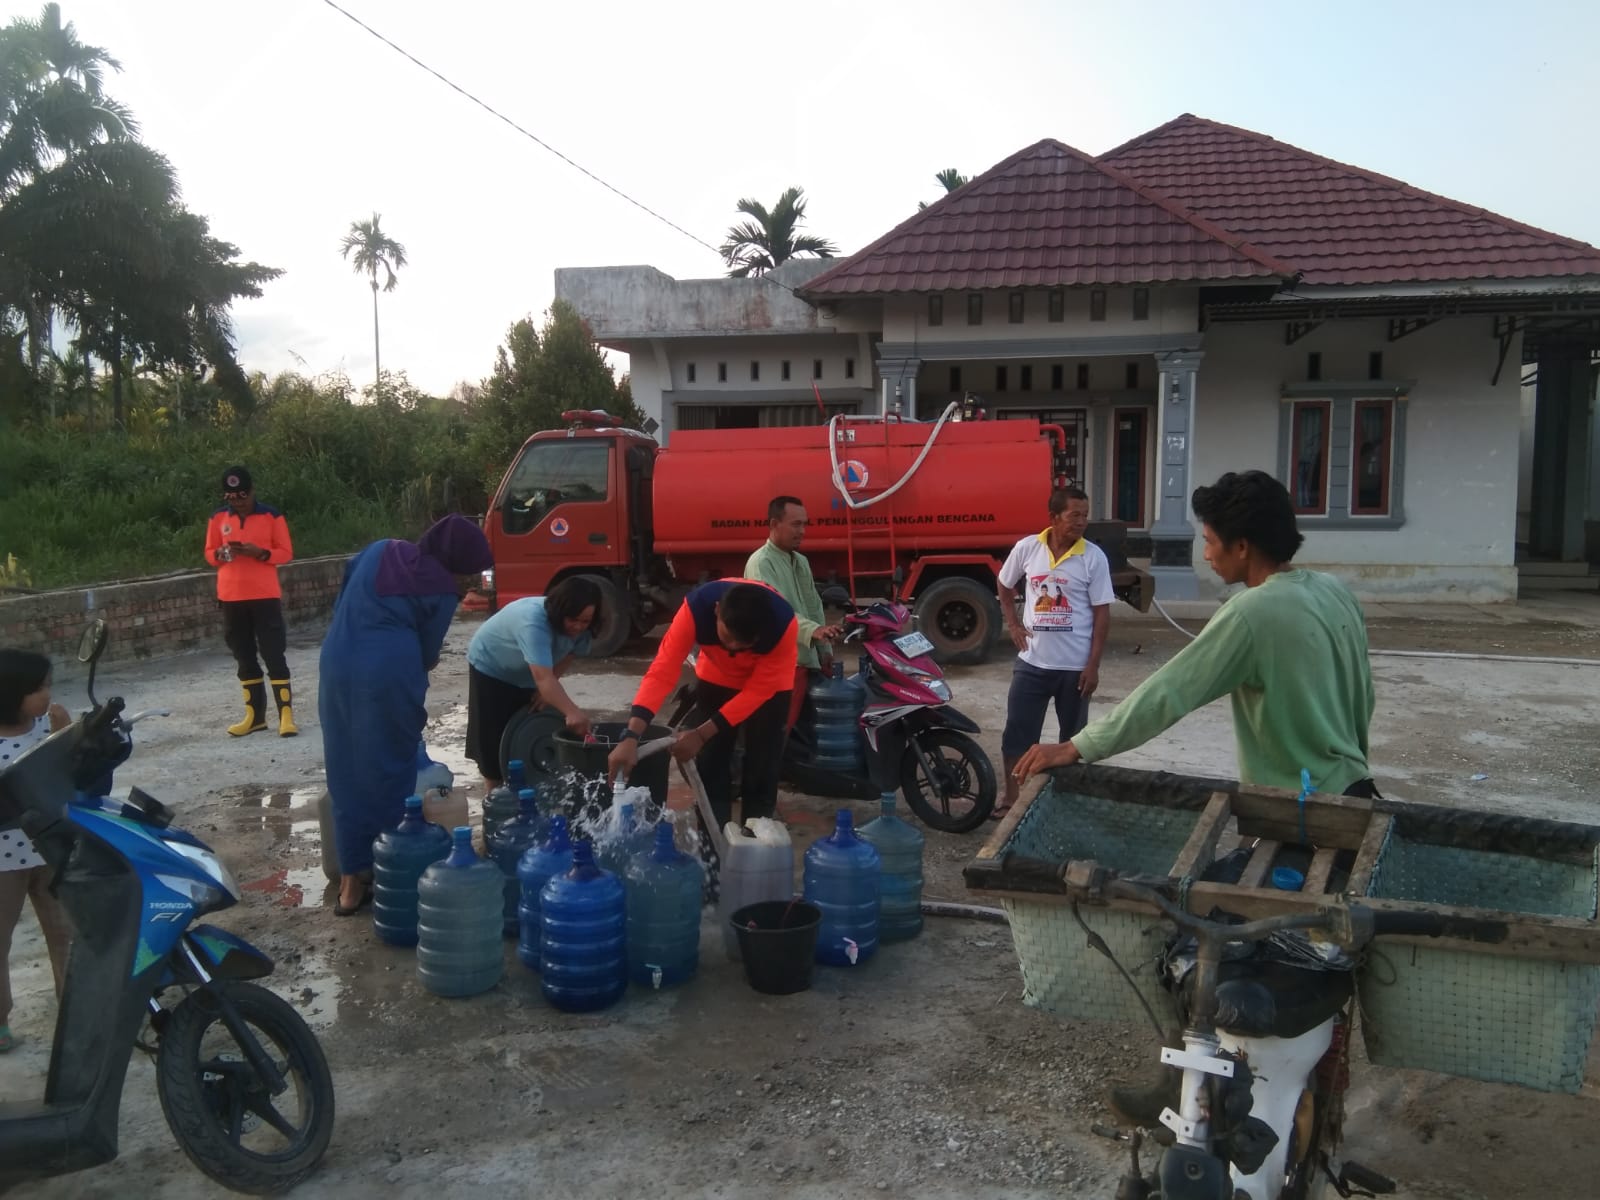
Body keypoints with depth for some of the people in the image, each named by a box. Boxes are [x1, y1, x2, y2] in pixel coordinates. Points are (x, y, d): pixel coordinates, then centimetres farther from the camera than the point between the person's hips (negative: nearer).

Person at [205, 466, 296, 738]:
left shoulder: (272, 516, -2)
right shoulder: (218, 518, 7)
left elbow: (286, 552, -1)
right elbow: (209, 553, 12)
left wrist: (260, 552, -19)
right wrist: (221, 554, -11)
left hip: (265, 596, -4)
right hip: (231, 598, 4)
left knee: (274, 654, -6)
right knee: (244, 657, 9)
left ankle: (286, 715, -5)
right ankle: (255, 715, 17)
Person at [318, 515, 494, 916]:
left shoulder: (381, 550, 13)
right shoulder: (443, 590, -2)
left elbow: (340, 603, 19)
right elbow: (428, 652, 4)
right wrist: (415, 671, 24)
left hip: (337, 664, 6)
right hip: (389, 673, -5)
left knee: (347, 772, 12)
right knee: (390, 771, 8)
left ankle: (351, 883, 19)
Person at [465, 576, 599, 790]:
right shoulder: (533, 622, -45)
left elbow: (568, 655, -4)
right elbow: (543, 677, -54)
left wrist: (547, 689, -18)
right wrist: (572, 712, -65)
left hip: (526, 675, 7)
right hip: (491, 667, -6)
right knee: (493, 734, -6)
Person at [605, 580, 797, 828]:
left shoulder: (784, 623, -38)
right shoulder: (697, 606, -37)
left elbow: (758, 690, -30)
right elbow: (662, 671, -39)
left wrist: (702, 734, -34)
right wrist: (631, 736, -49)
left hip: (768, 684, -1)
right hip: (716, 678, 2)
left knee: (762, 766, -4)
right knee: (709, 762, 0)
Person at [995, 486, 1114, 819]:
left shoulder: (1094, 557, -7)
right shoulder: (1026, 548, -3)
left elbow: (1102, 614, -5)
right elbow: (1005, 586, 15)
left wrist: (1093, 665, -8)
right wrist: (1012, 624, 4)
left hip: (1075, 666, -1)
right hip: (1031, 662, 1)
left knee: (1073, 737, 12)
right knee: (1017, 732, 5)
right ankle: (1011, 798, 20)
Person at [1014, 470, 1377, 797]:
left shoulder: (1252, 613, -23)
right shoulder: (1336, 592, 2)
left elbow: (1168, 690, -25)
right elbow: (1363, 698, 11)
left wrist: (1077, 749, -23)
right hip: (1352, 788, 8)